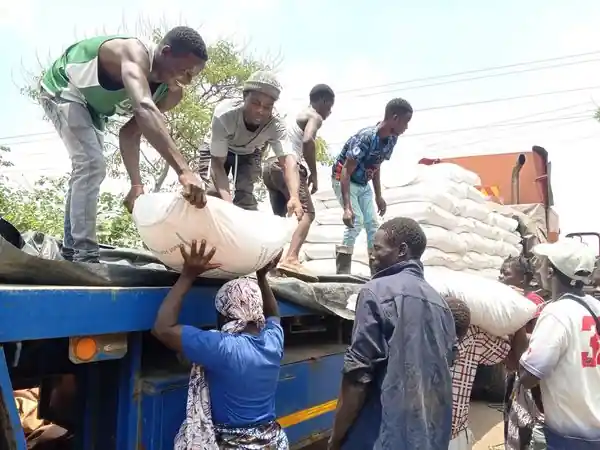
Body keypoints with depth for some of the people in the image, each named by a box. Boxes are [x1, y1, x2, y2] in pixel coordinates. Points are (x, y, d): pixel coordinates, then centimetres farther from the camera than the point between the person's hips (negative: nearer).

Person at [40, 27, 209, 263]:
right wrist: (183, 170, -69)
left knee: (87, 168, 14)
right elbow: (143, 109, -58)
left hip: (92, 105, 9)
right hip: (62, 89, -9)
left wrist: (136, 184, -25)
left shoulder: (170, 93, -14)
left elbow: (130, 132, -12)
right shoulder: (135, 53, -39)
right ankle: (84, 257, -19)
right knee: (91, 165, -23)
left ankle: (71, 250, 29)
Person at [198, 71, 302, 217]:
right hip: (216, 150, -2)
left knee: (246, 195, -13)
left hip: (249, 153, 2)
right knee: (212, 193, -17)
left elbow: (287, 159, -45)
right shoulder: (224, 114, -40)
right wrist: (227, 202, -52)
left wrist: (294, 197, -64)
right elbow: (217, 162, -37)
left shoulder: (276, 125, -33)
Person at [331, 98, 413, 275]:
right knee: (356, 221, -18)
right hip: (343, 179, -8)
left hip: (363, 184, 8)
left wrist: (378, 197, 12)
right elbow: (346, 171, -32)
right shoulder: (366, 137, -31)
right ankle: (342, 272, -12)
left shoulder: (391, 139, -7)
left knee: (372, 223, 4)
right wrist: (347, 208, -38)